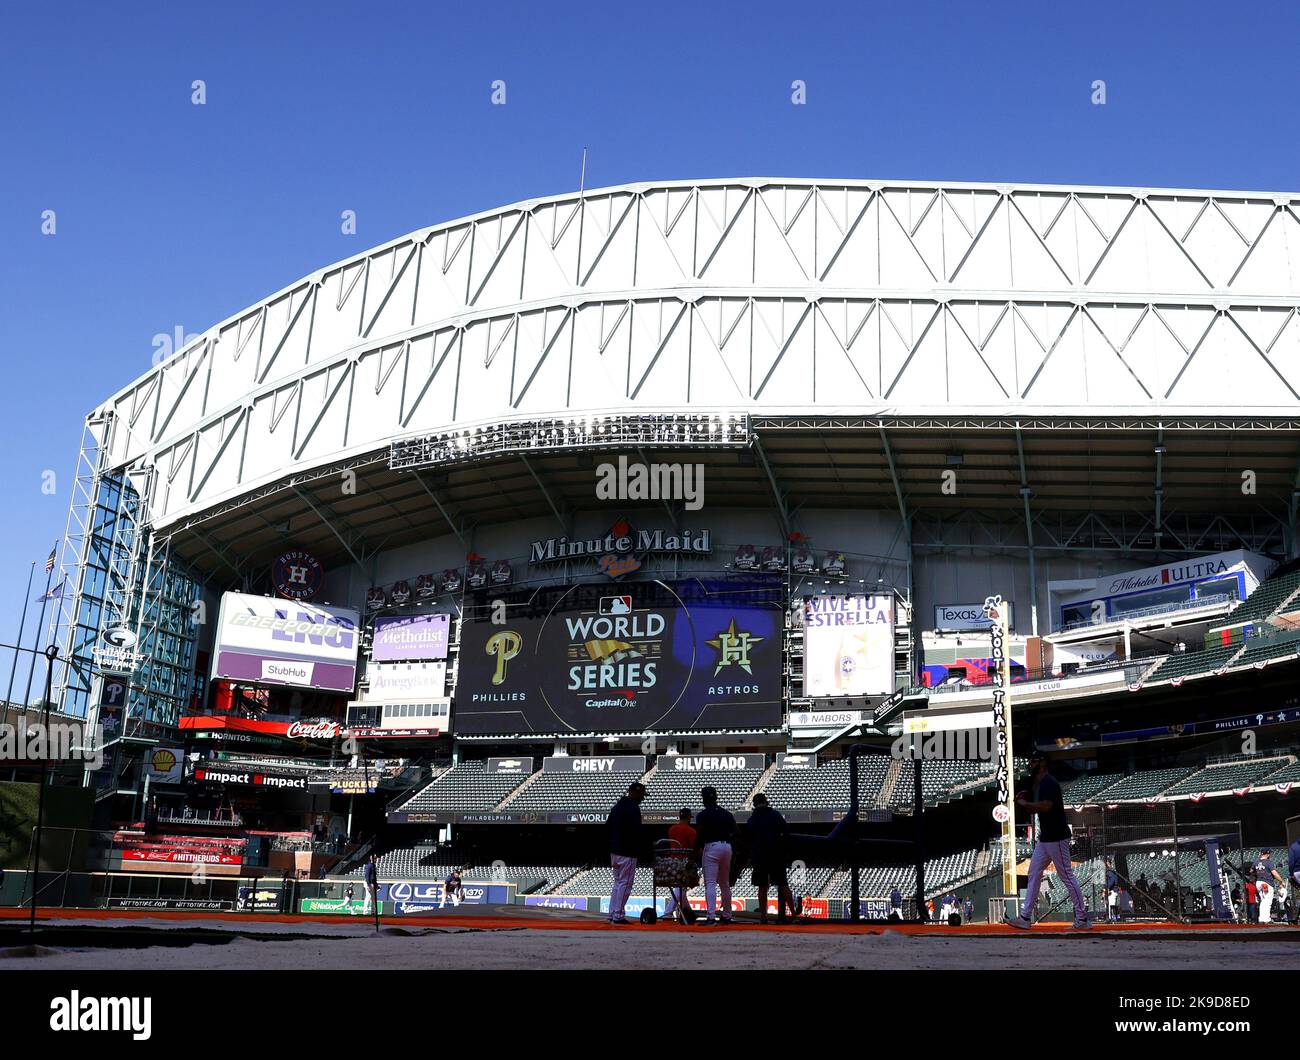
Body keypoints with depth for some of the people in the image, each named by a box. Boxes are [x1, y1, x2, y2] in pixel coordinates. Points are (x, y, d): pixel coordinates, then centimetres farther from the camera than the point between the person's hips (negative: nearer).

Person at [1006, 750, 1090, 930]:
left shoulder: (1049, 782, -16)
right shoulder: (1039, 784, 16)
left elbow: (1046, 807, -28)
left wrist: (1025, 804, -15)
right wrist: (1024, 802, 5)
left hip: (1056, 838, -11)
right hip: (1044, 838, 11)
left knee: (1067, 877, -4)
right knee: (1034, 874, 9)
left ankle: (1082, 919, 4)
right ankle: (1025, 918, 11)